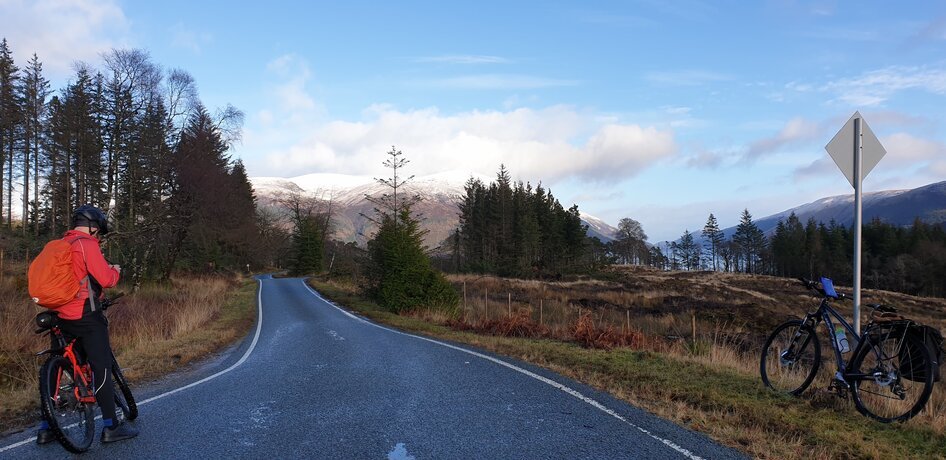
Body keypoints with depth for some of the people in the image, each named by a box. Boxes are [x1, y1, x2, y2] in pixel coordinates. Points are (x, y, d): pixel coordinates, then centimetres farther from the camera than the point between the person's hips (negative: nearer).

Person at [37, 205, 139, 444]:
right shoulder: (87, 244, -13)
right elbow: (106, 279, -17)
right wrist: (115, 271, 3)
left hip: (61, 315, 9)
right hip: (86, 316, -8)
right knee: (102, 369, -2)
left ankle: (46, 429, 18)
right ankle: (111, 427, 2)